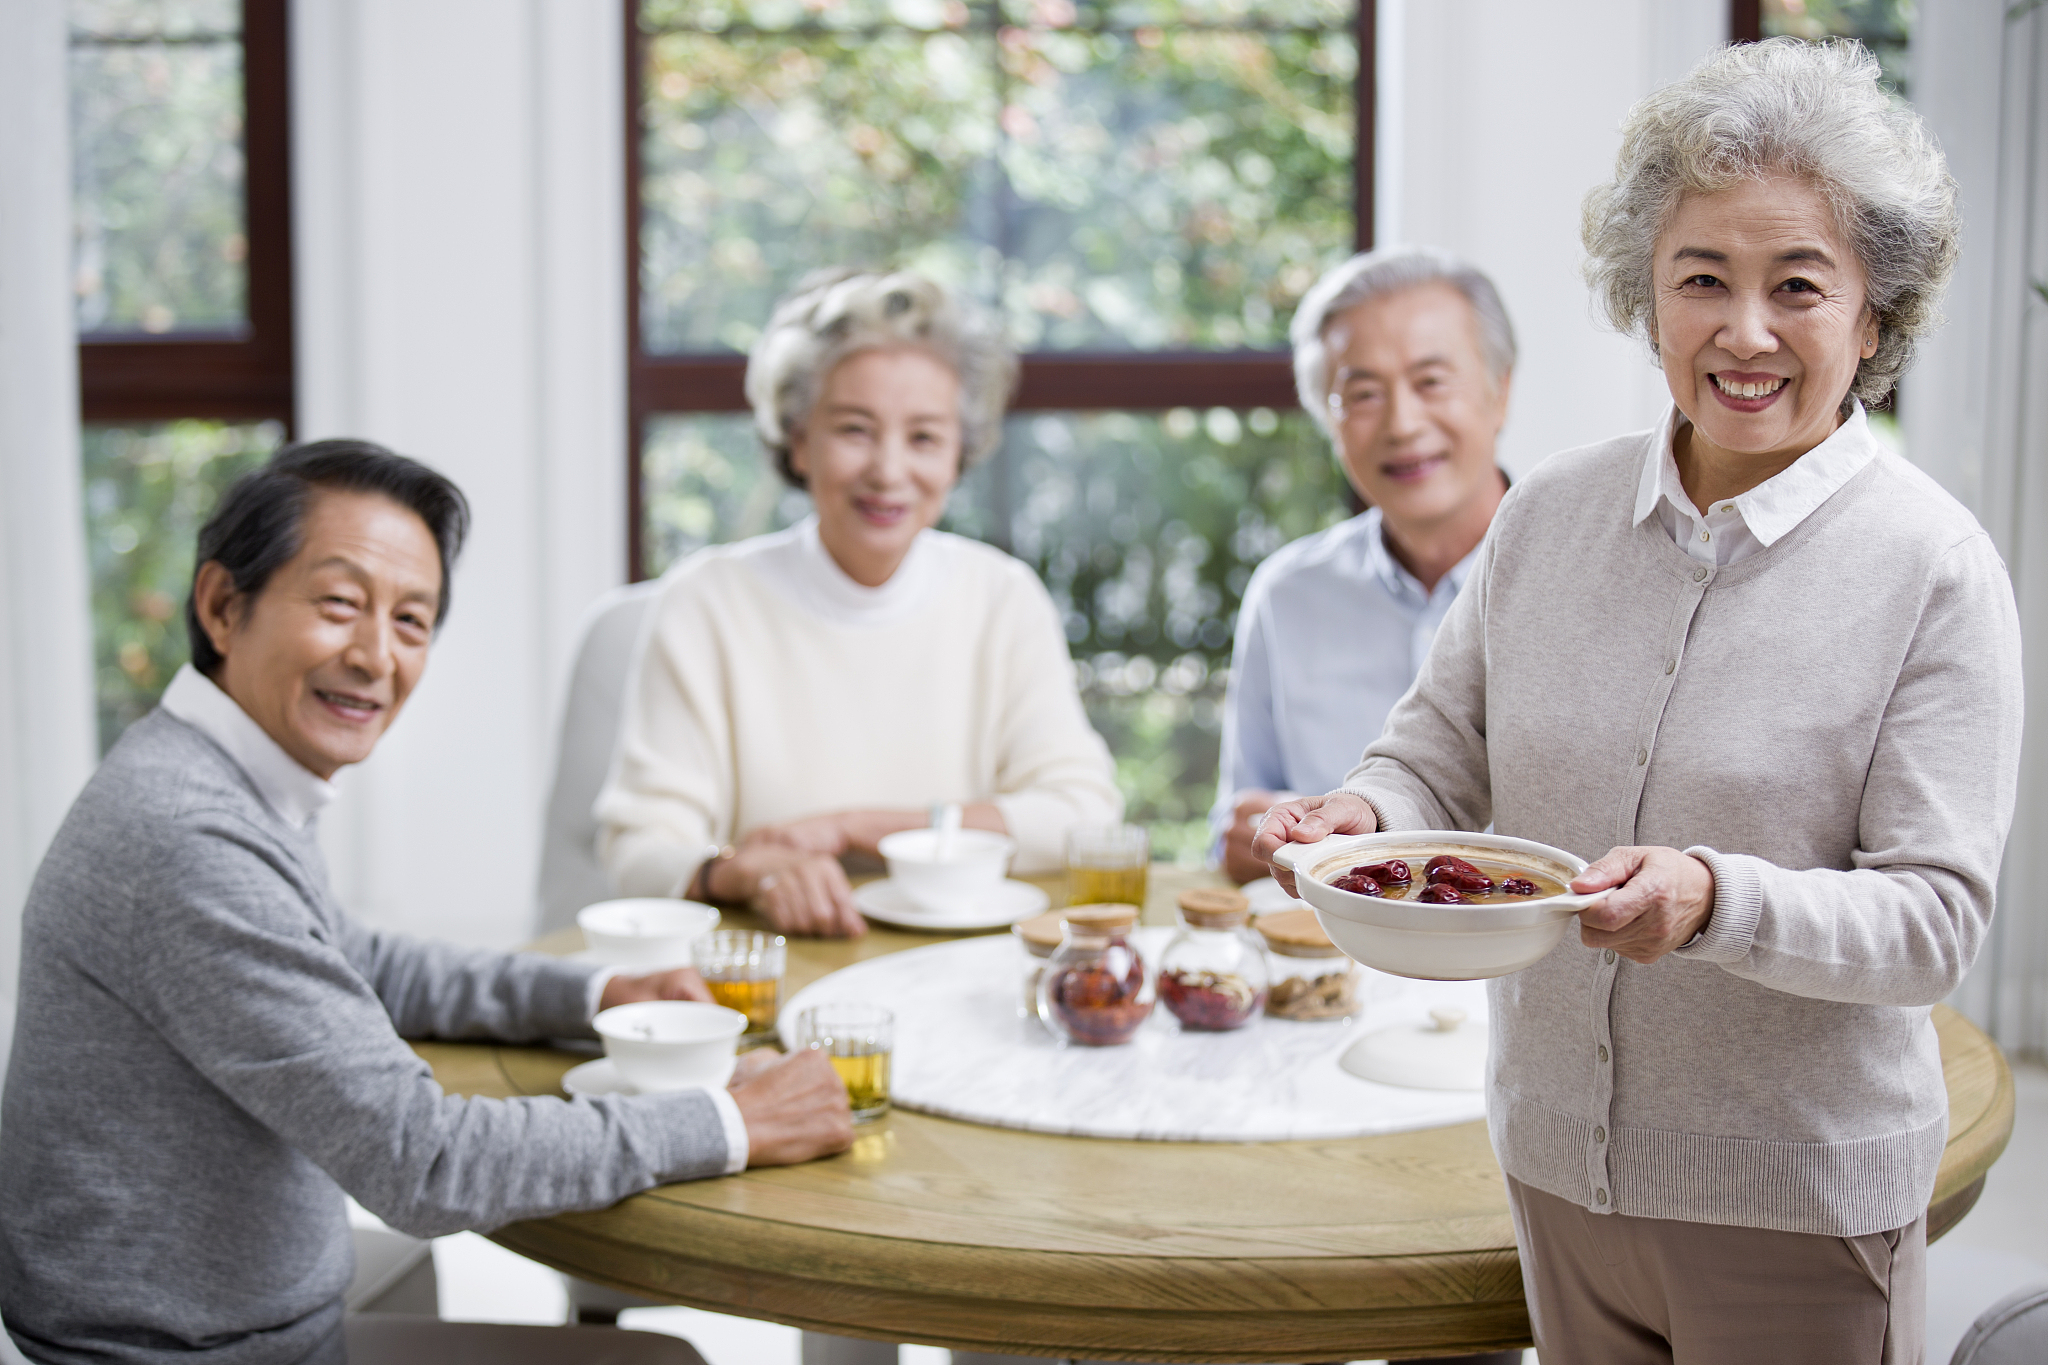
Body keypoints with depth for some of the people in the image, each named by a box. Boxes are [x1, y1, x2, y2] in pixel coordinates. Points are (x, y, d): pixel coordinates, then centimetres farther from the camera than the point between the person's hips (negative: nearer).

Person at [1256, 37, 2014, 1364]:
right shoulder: (1553, 509, 1)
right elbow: (1448, 739, 10)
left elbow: (1937, 917, -15)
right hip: (1554, 1153, 4)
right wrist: (1367, 814, -12)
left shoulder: (1935, 567, -12)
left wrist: (1717, 900, -32)